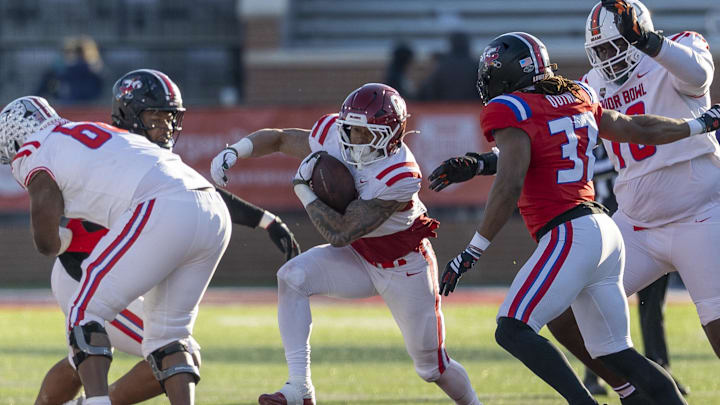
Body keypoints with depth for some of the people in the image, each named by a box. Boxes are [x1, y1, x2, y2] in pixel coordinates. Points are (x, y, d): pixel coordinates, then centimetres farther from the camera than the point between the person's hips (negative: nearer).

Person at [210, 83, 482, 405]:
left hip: (405, 267, -5)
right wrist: (234, 152, -17)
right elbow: (279, 139, 1)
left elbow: (340, 233, -34)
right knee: (292, 277, -21)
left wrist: (303, 188, -26)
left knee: (432, 366, 4)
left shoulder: (399, 177, -35)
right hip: (360, 258, 5)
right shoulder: (332, 136, -17)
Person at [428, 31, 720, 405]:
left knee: (513, 331, -15)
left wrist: (472, 252, -14)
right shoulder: (576, 99, 16)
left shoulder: (512, 112, -7)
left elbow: (509, 185, -17)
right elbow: (638, 129, 27)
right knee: (616, 353, 13)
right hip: (605, 231, 9)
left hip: (571, 236, -9)